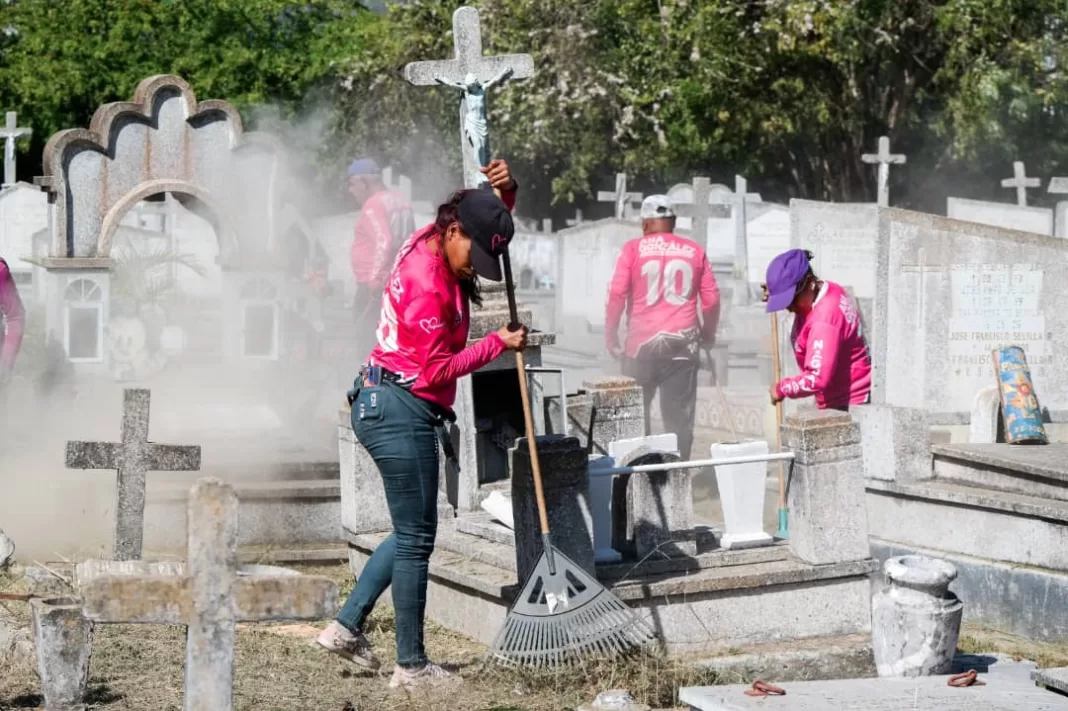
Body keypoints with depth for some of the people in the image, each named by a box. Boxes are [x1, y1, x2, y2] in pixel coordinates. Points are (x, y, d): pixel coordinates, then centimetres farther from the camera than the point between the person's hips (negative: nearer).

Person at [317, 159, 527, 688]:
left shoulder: (433, 244, 7)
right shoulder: (427, 282, -22)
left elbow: (492, 223, 23)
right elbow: (437, 369, -20)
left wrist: (505, 191, 1)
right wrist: (499, 344, -10)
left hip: (384, 406, 10)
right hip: (401, 410, -10)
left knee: (412, 531, 18)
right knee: (416, 537, -3)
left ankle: (346, 628, 20)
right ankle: (411, 666, 4)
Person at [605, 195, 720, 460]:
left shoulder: (634, 249, 1)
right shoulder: (694, 251, 7)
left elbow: (617, 294, -6)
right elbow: (711, 298, 6)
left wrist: (611, 337, 1)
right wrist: (708, 334, 21)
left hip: (643, 341, -1)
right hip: (683, 340, 1)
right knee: (679, 415, 4)